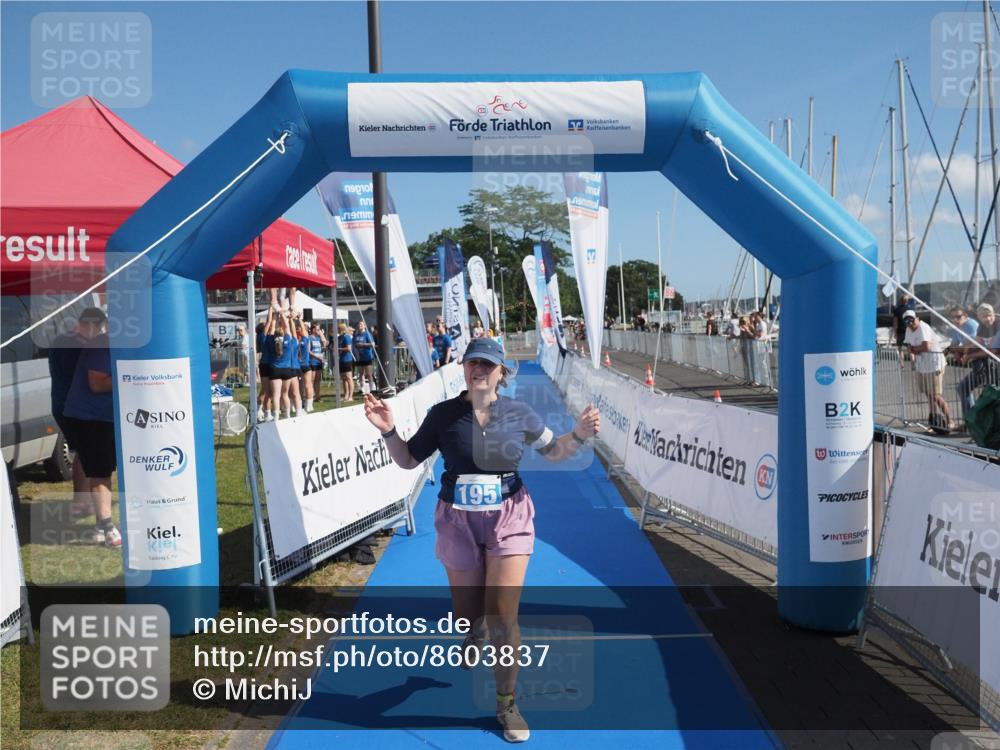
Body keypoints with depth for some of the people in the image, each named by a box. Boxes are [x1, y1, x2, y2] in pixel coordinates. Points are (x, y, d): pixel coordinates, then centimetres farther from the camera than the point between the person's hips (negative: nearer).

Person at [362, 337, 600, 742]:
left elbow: (554, 450, 8)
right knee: (468, 613, 15)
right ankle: (477, 629, 56)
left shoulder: (519, 413, -7)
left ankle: (507, 704, 17)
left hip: (509, 519, -1)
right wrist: (389, 431, -16)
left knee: (503, 620, -5)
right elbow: (408, 459, 2)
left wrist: (578, 435, -12)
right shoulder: (443, 414, -8)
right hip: (459, 522, 1)